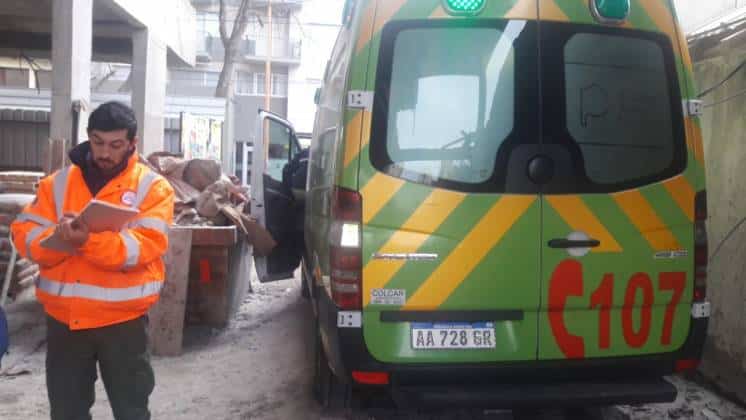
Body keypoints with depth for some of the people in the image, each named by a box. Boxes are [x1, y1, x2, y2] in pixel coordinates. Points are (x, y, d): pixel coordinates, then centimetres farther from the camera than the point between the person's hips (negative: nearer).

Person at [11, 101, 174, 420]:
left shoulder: (152, 187, -5)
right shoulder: (58, 182, 6)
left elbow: (146, 246, -17)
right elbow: (24, 232, 0)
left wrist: (90, 241, -30)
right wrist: (58, 238, -21)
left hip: (122, 319, -3)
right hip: (63, 317, 3)